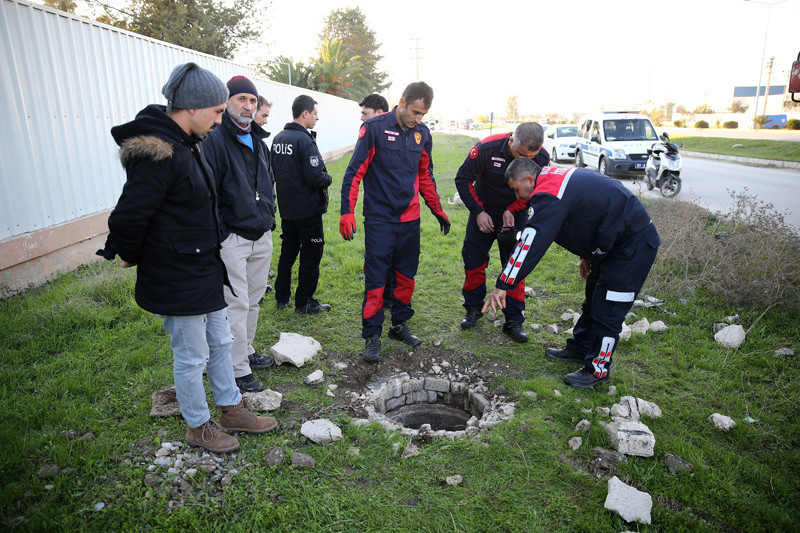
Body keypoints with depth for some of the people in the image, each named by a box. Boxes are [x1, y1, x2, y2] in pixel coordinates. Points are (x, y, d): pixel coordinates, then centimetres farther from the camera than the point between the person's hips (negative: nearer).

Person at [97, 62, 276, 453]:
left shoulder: (185, 143, 8)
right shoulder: (157, 153, -24)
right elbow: (128, 217, -24)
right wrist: (131, 257, -8)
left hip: (203, 270, 10)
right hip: (176, 281, -10)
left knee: (220, 342, 20)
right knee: (191, 356, 8)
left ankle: (232, 410, 37)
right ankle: (198, 426, 30)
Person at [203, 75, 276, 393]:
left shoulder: (258, 142, 15)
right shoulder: (215, 141, -12)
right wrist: (218, 235, -17)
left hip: (262, 236, 8)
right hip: (232, 239, -8)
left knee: (253, 299, 17)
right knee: (236, 304, -3)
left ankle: (246, 351, 33)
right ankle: (238, 370, 8)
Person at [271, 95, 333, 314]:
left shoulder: (278, 138, 8)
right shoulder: (305, 140, -18)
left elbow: (275, 172, 16)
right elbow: (315, 178, -23)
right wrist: (328, 179, -5)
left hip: (286, 208, 8)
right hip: (307, 209, -8)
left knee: (288, 251, 18)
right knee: (311, 255, 2)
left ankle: (282, 298, 26)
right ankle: (304, 302, 9)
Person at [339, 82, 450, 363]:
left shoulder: (422, 133, 7)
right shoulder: (375, 128, -9)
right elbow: (354, 172, -10)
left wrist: (438, 210, 20)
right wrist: (347, 212, -16)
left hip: (410, 218, 5)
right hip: (379, 218, -5)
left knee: (407, 275, 12)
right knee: (375, 279, -2)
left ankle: (400, 324, 29)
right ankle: (372, 336, 9)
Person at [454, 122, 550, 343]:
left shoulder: (542, 158, -19)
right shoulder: (487, 148, -26)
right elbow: (463, 179, -13)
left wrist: (511, 211, -18)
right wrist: (478, 211, -16)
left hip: (515, 214, 1)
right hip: (483, 211, -1)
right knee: (474, 260, 2)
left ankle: (514, 320, 7)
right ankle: (473, 308, 24)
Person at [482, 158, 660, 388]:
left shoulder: (549, 196, -24)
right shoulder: (557, 178, 9)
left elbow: (530, 243, -31)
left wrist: (503, 285, -29)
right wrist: (587, 255, 27)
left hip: (633, 245, -11)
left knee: (607, 310, -4)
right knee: (593, 300, 20)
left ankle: (597, 369, 8)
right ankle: (579, 348, 34)